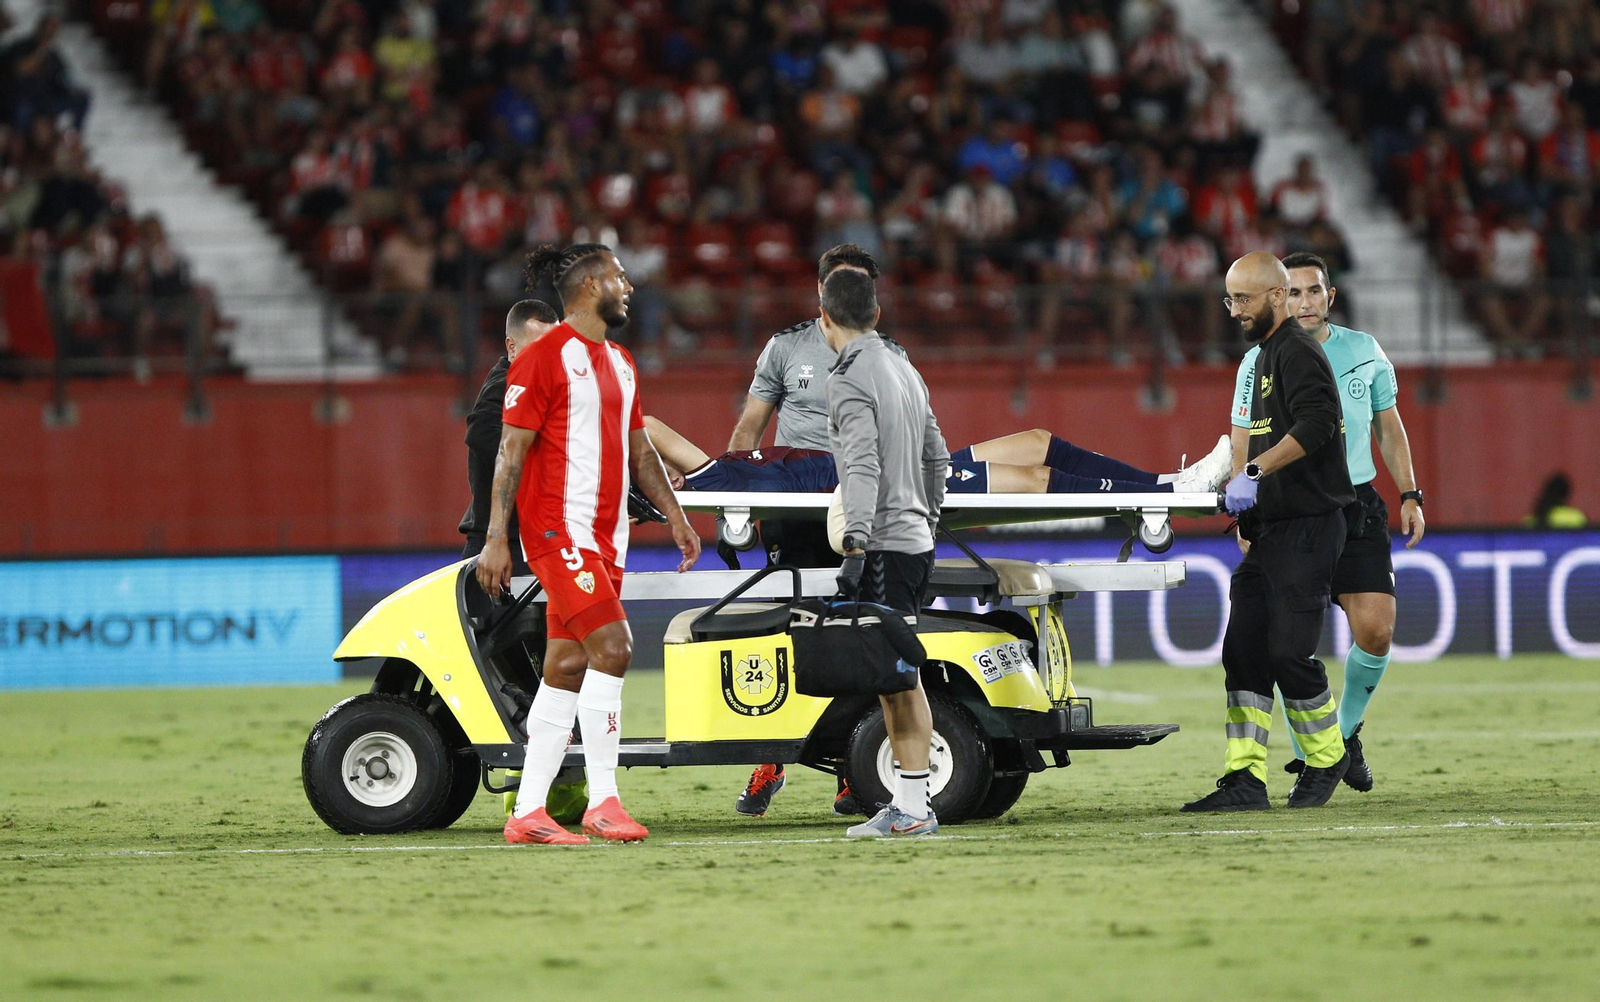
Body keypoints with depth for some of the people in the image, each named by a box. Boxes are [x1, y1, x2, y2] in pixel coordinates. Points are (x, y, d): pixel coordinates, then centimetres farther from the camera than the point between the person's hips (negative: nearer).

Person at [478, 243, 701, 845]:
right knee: (612, 645, -18)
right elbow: (511, 450, -10)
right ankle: (602, 801, -15)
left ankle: (527, 813, 8)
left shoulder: (619, 364, 19)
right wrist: (496, 539, -15)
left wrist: (675, 515, 18)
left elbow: (639, 448, 27)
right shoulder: (543, 358, -8)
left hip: (604, 536, 9)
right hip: (558, 529, -9)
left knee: (566, 669, 6)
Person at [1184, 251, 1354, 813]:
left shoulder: (1297, 352, -10)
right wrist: (1233, 482, 24)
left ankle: (1327, 760, 10)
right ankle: (1245, 780, -2)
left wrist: (1254, 471, -32)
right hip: (1271, 530, 10)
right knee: (1245, 650, 1)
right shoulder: (1267, 354, 21)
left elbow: (1315, 424, -27)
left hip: (1305, 528, -10)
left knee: (1288, 651, -9)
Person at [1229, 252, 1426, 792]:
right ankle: (1308, 758, 5)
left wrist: (1409, 496, 10)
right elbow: (1244, 445, 1)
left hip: (1357, 506, 2)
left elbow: (1389, 426, 16)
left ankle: (1347, 733, 16)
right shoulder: (1260, 362, -1)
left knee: (1375, 629, -9)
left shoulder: (1365, 352, 6)